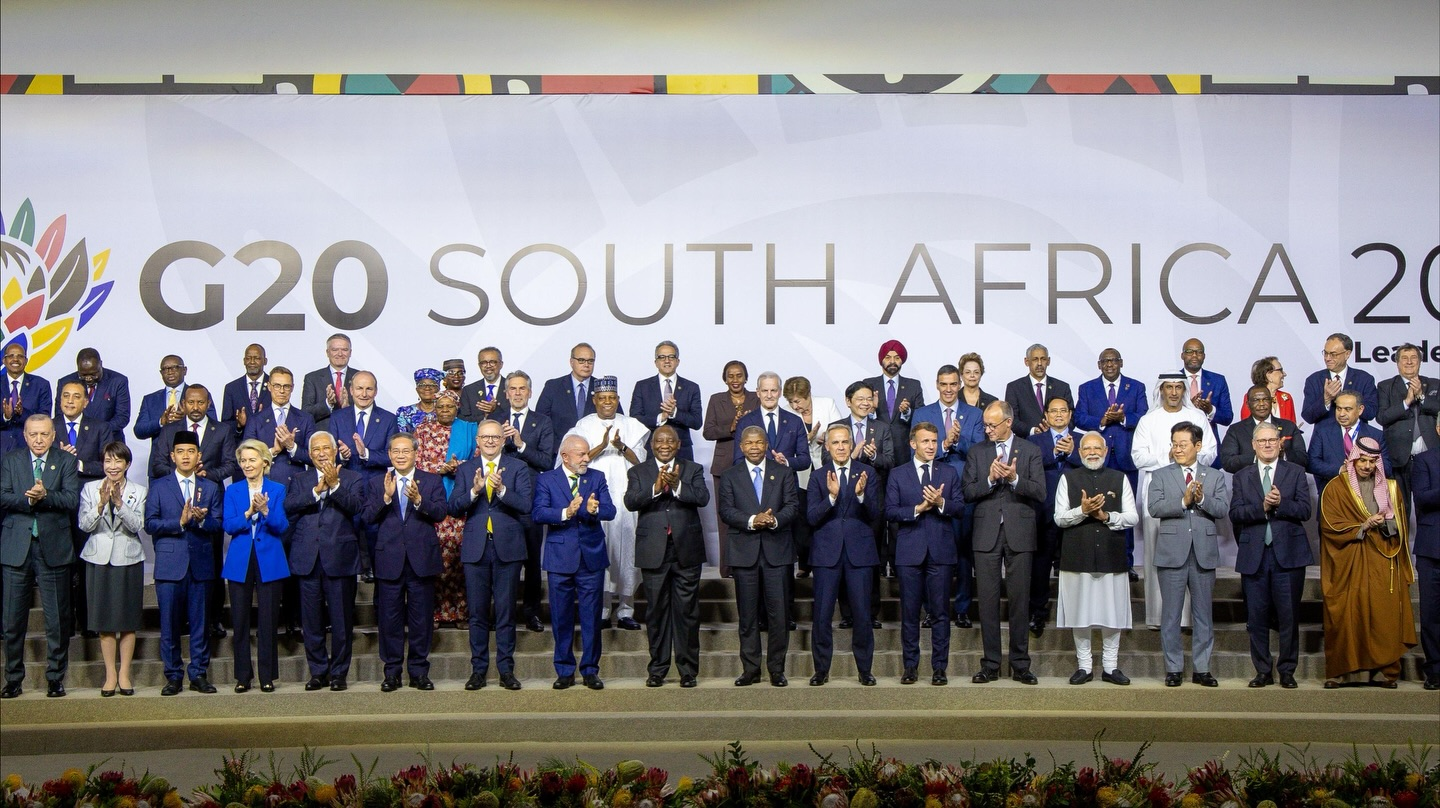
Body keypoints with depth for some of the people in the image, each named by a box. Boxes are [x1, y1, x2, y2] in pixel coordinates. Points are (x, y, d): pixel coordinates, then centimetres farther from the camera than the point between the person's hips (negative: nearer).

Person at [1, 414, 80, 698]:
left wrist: (45, 496, -24)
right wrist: (28, 499, -20)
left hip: (53, 548, -1)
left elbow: (72, 500, -8)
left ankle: (55, 679, 13)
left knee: (57, 619, 2)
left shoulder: (66, 462, 4)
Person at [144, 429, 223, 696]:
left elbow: (218, 524, 5)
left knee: (200, 623, 3)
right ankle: (173, 676, 9)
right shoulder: (159, 486, 8)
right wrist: (180, 521, -14)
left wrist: (202, 519, -16)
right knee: (170, 624, 0)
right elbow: (150, 524, -1)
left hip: (201, 564, 1)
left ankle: (199, 674, 11)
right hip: (170, 565, -1)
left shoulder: (210, 487, 13)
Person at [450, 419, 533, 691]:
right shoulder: (465, 470, 9)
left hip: (508, 548, -1)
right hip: (475, 548, 1)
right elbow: (453, 508, -1)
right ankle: (478, 669, 13)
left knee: (506, 612, 2)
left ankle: (506, 670, 9)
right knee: (477, 613, 5)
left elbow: (526, 505, -9)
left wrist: (501, 489, -24)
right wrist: (474, 491, -18)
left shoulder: (518, 469, 4)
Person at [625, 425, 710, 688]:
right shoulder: (638, 472, 8)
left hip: (686, 551, 0)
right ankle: (657, 669, 14)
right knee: (656, 611, 6)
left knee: (687, 612, 2)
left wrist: (677, 486, -23)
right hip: (653, 552, 0)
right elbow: (630, 502, -9)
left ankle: (688, 670, 9)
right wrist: (656, 488, -24)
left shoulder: (693, 470, 9)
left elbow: (703, 498, -8)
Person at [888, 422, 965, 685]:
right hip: (909, 552, 0)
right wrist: (918, 508, -13)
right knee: (909, 612, 3)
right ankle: (910, 667, 10)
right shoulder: (897, 475, 8)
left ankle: (939, 668, 5)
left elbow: (960, 507, 2)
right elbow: (890, 511, -1)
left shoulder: (949, 473, 12)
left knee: (940, 612, 0)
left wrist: (941, 503, -16)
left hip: (941, 552, 1)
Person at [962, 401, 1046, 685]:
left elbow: (1040, 493, -3)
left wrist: (1014, 479, -17)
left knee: (1020, 600, 1)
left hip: (1019, 534, -1)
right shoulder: (977, 452, 10)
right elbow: (967, 492, 3)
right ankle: (990, 664, 8)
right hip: (986, 534, 1)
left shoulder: (1030, 451, 5)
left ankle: (1020, 665, 9)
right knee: (987, 600, 2)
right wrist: (990, 479, -13)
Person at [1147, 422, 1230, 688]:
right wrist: (1183, 501, -19)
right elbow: (1154, 508, -8)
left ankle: (1201, 669, 13)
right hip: (1172, 552, -1)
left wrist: (1202, 499, -20)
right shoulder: (1161, 476, 7)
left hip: (1204, 553, 1)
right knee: (1171, 614, 2)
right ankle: (1173, 669, 10)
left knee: (1203, 614, 6)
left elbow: (1223, 509, -3)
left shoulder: (1215, 477, 10)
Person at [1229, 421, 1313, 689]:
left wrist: (1280, 503, -18)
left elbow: (1305, 510, -2)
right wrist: (1262, 507, -16)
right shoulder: (1241, 476, 11)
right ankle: (1263, 671, 13)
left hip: (1288, 553, -1)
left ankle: (1287, 670, 10)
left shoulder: (1296, 472, 8)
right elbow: (1235, 514, -1)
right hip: (1254, 555, 1)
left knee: (1289, 616, 0)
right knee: (1256, 617, 3)